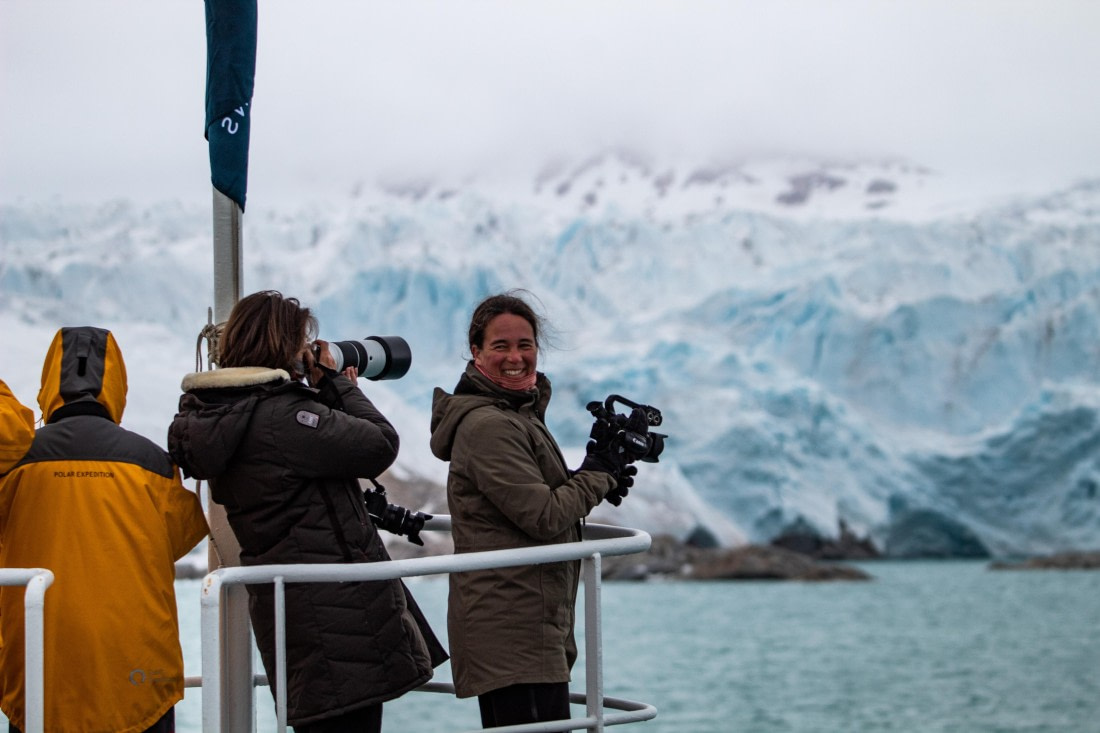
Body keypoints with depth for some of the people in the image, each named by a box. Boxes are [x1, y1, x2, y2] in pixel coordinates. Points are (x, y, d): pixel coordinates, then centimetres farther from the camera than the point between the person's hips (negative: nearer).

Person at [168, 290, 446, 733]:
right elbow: (380, 445, -16)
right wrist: (335, 383, -4)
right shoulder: (280, 417, -20)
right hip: (336, 611, -10)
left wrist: (325, 391, 11)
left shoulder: (214, 416, 10)